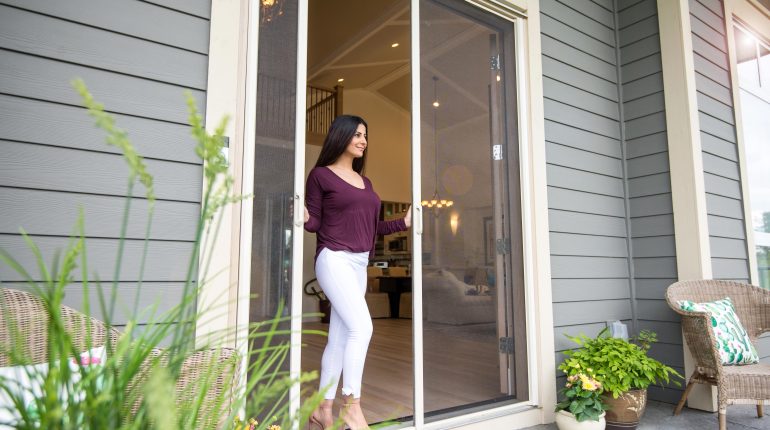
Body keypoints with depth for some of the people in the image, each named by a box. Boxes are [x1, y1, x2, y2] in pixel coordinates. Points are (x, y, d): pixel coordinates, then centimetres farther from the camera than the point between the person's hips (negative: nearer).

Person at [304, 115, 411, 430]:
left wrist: (404, 223, 16)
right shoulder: (321, 175, 0)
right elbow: (315, 223, -2)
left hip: (359, 263, 7)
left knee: (340, 337, 8)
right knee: (361, 327, -18)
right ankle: (351, 405, -5)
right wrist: (304, 218, -23)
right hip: (334, 259, -7)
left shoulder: (365, 182, 20)